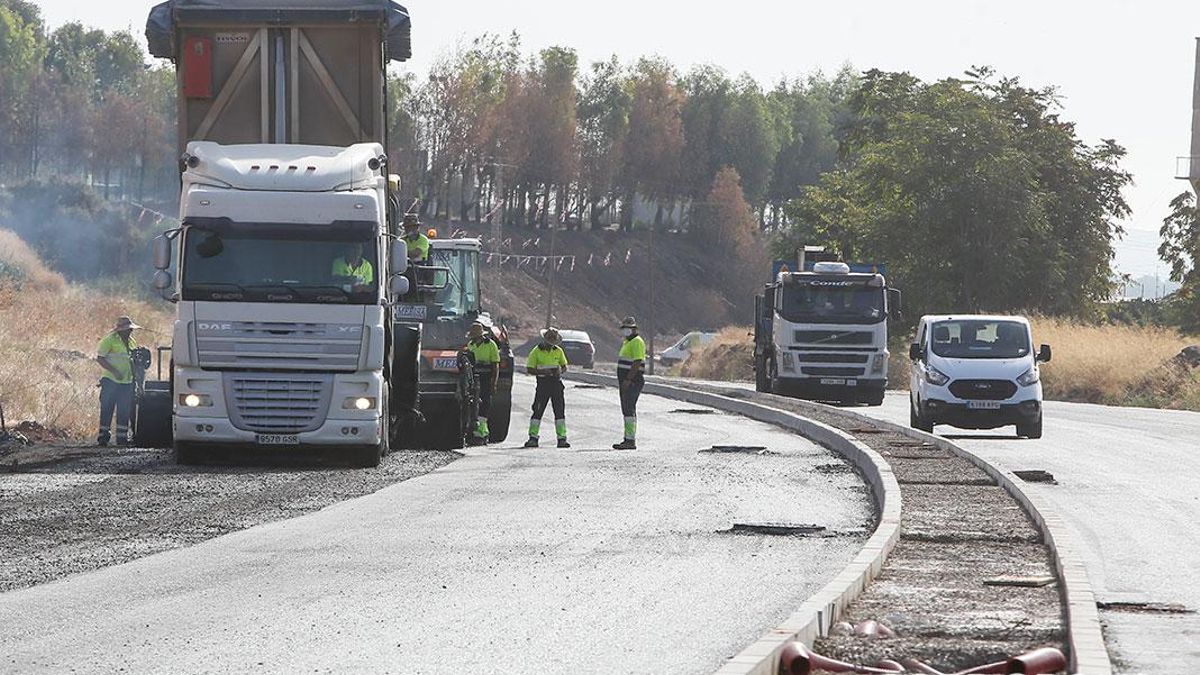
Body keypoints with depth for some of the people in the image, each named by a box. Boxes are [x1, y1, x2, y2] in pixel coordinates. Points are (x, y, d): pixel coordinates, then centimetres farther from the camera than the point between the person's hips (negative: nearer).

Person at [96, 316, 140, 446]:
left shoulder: (131, 342, 15)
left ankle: (122, 436, 11)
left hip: (127, 382, 6)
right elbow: (99, 358, -10)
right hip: (111, 381, -6)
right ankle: (103, 435, 0)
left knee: (124, 410, 5)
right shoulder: (110, 340, -6)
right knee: (107, 409, -4)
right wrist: (114, 371, -18)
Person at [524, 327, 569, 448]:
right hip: (543, 382, -3)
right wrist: (542, 372, -19)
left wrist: (560, 371, -7)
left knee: (560, 410, -1)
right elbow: (529, 369, -3)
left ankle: (562, 438, 1)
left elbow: (564, 366, 16)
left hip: (556, 382, 3)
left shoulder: (558, 351, 9)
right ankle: (533, 438, -1)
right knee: (538, 410, -6)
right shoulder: (536, 352, -1)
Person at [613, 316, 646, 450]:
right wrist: (622, 381, 21)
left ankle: (631, 440, -17)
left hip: (632, 382, -11)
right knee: (627, 410, 11)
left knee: (629, 409, -14)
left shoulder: (637, 342, -12)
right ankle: (628, 440, 14)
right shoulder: (627, 342, 21)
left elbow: (637, 363, -20)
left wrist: (628, 380, -25)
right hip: (626, 381, 11)